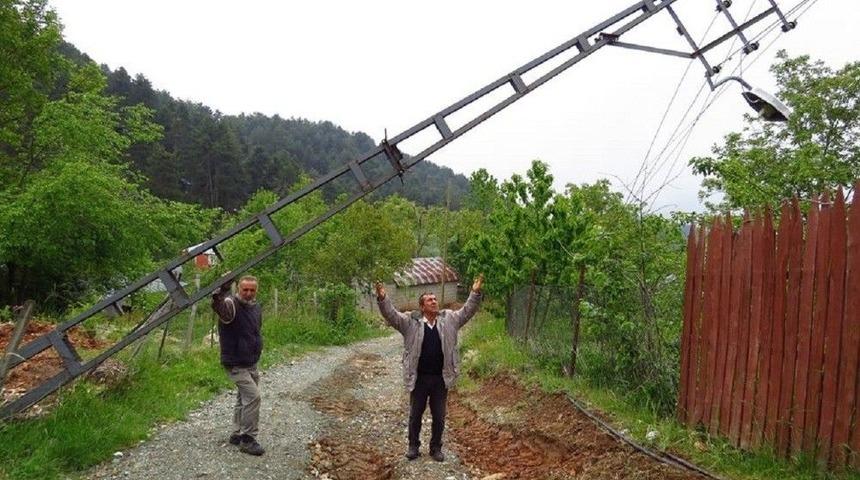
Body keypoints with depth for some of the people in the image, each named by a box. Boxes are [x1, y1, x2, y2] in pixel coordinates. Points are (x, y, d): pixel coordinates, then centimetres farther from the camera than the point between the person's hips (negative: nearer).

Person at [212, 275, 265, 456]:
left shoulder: (256, 308, 8)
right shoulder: (232, 305, -17)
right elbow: (219, 305, -43)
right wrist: (223, 290, -59)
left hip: (251, 363, 8)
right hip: (236, 364, -8)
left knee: (244, 398, 17)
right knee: (253, 396, -15)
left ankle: (237, 434, 32)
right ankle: (248, 439, -6)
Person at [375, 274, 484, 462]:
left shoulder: (449, 319, 2)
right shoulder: (411, 321, -6)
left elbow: (467, 312, -1)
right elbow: (391, 315, -13)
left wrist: (475, 293, -15)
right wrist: (382, 298, -29)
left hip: (441, 378, 2)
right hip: (418, 378, -2)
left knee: (439, 416, 12)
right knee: (415, 414, 13)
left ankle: (436, 448, 29)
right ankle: (413, 446, 30)